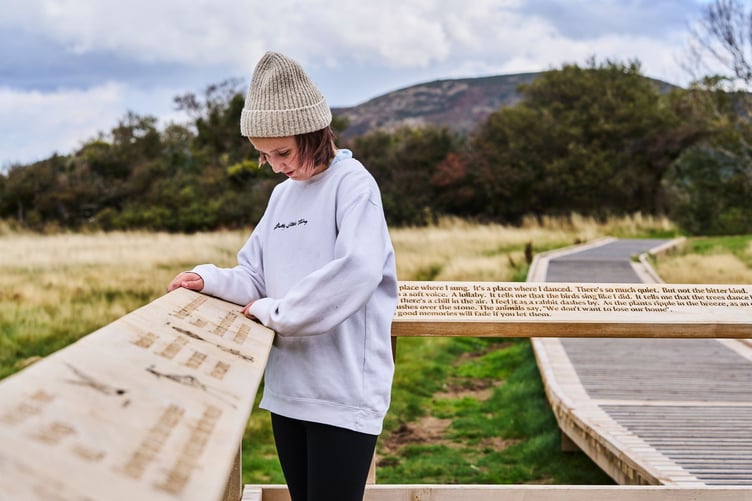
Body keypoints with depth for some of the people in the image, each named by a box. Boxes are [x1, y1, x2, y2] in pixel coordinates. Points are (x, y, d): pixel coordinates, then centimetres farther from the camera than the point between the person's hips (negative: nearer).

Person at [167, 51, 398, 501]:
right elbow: (257, 278, 14)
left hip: (344, 392, -7)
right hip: (288, 387, 7)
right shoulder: (281, 195, 14)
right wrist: (211, 279, -7)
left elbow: (357, 270, -23)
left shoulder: (352, 182, -8)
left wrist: (275, 312, -15)